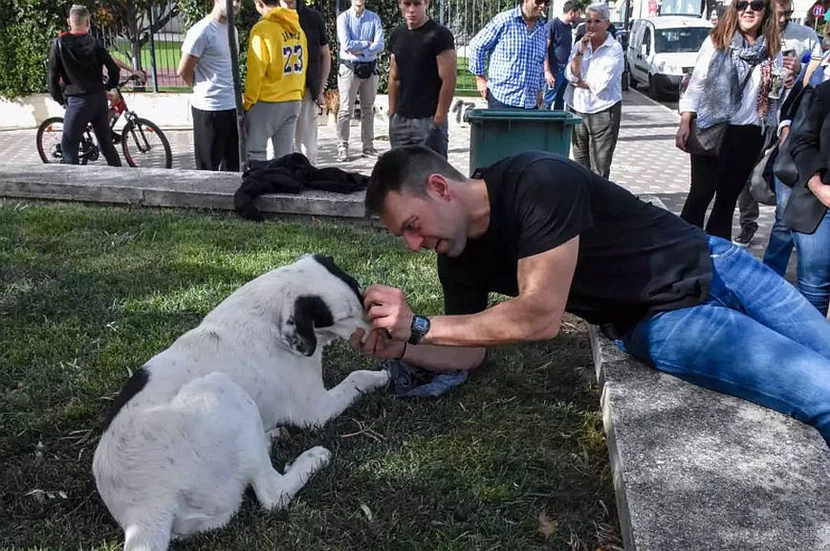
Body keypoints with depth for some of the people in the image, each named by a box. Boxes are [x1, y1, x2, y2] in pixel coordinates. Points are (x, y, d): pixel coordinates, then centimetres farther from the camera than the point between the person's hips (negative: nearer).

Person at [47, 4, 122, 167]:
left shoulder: (59, 44, -3)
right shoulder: (95, 44, 3)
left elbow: (53, 76, -5)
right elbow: (113, 69, 0)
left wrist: (59, 99, 9)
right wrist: (109, 86, 20)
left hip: (78, 101, -4)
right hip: (99, 98, 4)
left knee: (68, 146, 2)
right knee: (106, 143, 15)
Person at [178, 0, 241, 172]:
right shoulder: (202, 31, -14)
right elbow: (184, 71, -9)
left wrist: (234, 92, 11)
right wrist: (203, 89, 6)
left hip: (234, 106, 8)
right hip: (209, 109, -7)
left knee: (233, 166, 13)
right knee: (208, 168, 3)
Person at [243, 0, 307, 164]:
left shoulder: (262, 29, -13)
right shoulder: (297, 27, 6)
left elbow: (256, 71, -12)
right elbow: (302, 65, 10)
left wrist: (248, 101, -3)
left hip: (266, 102, -6)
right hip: (293, 101, 6)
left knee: (255, 153, 3)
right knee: (285, 156, 9)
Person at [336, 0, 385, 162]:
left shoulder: (374, 18, 5)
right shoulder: (343, 18, -1)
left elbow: (380, 45, -5)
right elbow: (346, 44, -13)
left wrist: (359, 50, -12)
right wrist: (367, 43, -6)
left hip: (370, 68, 3)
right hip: (349, 68, -3)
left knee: (368, 110, 8)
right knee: (346, 110, -4)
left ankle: (368, 146, 14)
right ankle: (342, 147, -2)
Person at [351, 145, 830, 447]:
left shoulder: (538, 181, -28)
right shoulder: (460, 261, -7)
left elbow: (541, 315, -32)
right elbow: (470, 354, 1)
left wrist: (420, 325, -28)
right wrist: (400, 347, -17)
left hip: (710, 267, -2)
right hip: (661, 326, 3)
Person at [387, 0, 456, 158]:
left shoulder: (439, 35, -8)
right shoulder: (396, 35, 11)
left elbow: (448, 81, -12)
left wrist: (438, 121, -14)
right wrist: (392, 115, 11)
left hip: (429, 120, -6)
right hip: (400, 120, 6)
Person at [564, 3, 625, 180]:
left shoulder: (615, 49, -5)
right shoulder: (579, 45, 8)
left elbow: (601, 83, -14)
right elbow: (570, 75, -2)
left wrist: (578, 82, -3)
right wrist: (580, 52, -11)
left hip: (603, 111, -4)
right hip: (577, 109, 5)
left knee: (600, 169, -3)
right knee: (580, 165, 12)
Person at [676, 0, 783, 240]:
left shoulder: (773, 50, 6)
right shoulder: (716, 41, -1)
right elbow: (697, 83, -3)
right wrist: (685, 123, -10)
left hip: (748, 134, 3)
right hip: (711, 129, -3)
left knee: (728, 197, 11)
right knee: (700, 193, -1)